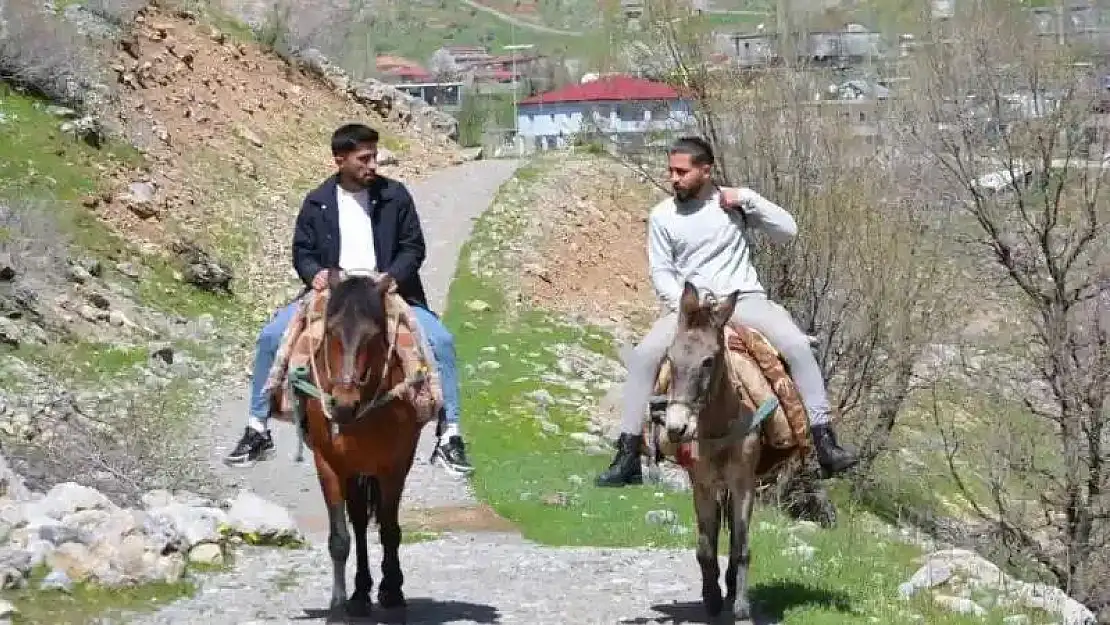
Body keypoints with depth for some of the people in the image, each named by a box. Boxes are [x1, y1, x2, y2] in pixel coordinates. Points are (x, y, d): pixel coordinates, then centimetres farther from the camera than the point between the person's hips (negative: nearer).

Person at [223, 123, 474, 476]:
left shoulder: (394, 195, -2)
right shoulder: (317, 202, 1)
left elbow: (413, 247, 1)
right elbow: (302, 250, 7)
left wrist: (394, 277, -19)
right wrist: (314, 273, -16)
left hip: (386, 294, -1)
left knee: (441, 340, -24)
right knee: (271, 337, -18)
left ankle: (449, 437, -12)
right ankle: (257, 433, -4)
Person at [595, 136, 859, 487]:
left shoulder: (733, 201, 3)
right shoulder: (662, 216, 4)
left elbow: (787, 231, 0)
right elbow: (661, 272, 3)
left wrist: (748, 199, -10)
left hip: (744, 298, -1)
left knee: (797, 345, -26)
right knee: (643, 356, -25)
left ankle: (825, 443, -22)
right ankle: (628, 456, -20)